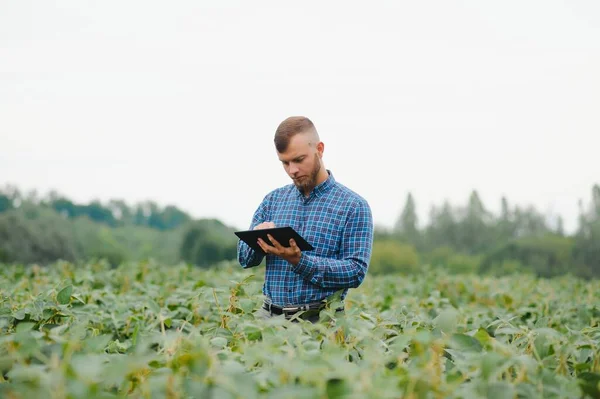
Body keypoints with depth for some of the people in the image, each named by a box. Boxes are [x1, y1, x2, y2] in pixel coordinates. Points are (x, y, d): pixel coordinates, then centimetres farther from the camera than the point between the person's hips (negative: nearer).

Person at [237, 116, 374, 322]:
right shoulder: (273, 200, 14)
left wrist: (299, 260, -18)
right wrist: (257, 238, -10)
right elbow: (244, 258, 13)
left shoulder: (353, 206, 0)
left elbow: (356, 271, -8)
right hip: (270, 314, 4)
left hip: (319, 319, -3)